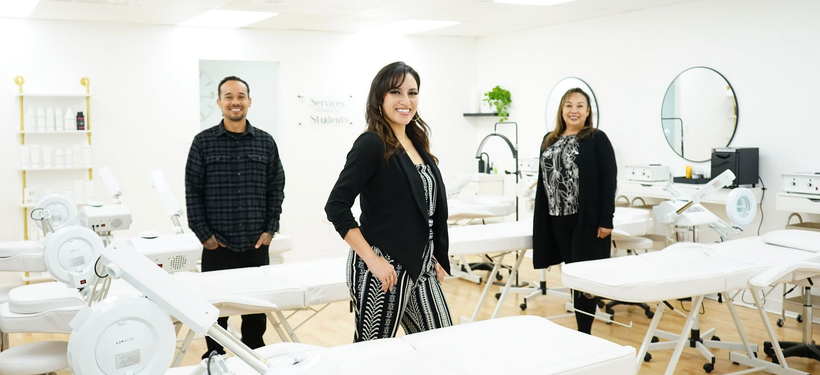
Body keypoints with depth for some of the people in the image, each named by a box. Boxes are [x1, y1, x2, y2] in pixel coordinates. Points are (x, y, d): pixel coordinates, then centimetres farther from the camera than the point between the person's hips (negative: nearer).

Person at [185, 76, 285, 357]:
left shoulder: (266, 142, 5)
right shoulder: (203, 142, 0)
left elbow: (276, 189, 7)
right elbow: (193, 191, -1)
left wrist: (270, 229, 0)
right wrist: (204, 234, -6)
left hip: (257, 246, 2)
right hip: (217, 247, -1)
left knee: (256, 310, 10)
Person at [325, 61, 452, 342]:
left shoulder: (417, 143, 11)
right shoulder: (372, 144, -12)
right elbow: (336, 206, -18)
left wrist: (435, 258, 17)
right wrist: (371, 259, -20)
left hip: (420, 267, 8)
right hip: (384, 270, -8)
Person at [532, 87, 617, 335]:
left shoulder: (597, 139, -3)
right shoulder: (549, 141, 13)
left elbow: (609, 179, -8)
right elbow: (543, 180, 16)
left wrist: (606, 219, -15)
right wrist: (540, 219, 12)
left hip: (587, 219, -5)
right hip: (557, 218, 5)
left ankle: (584, 332, 9)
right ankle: (581, 328, 20)